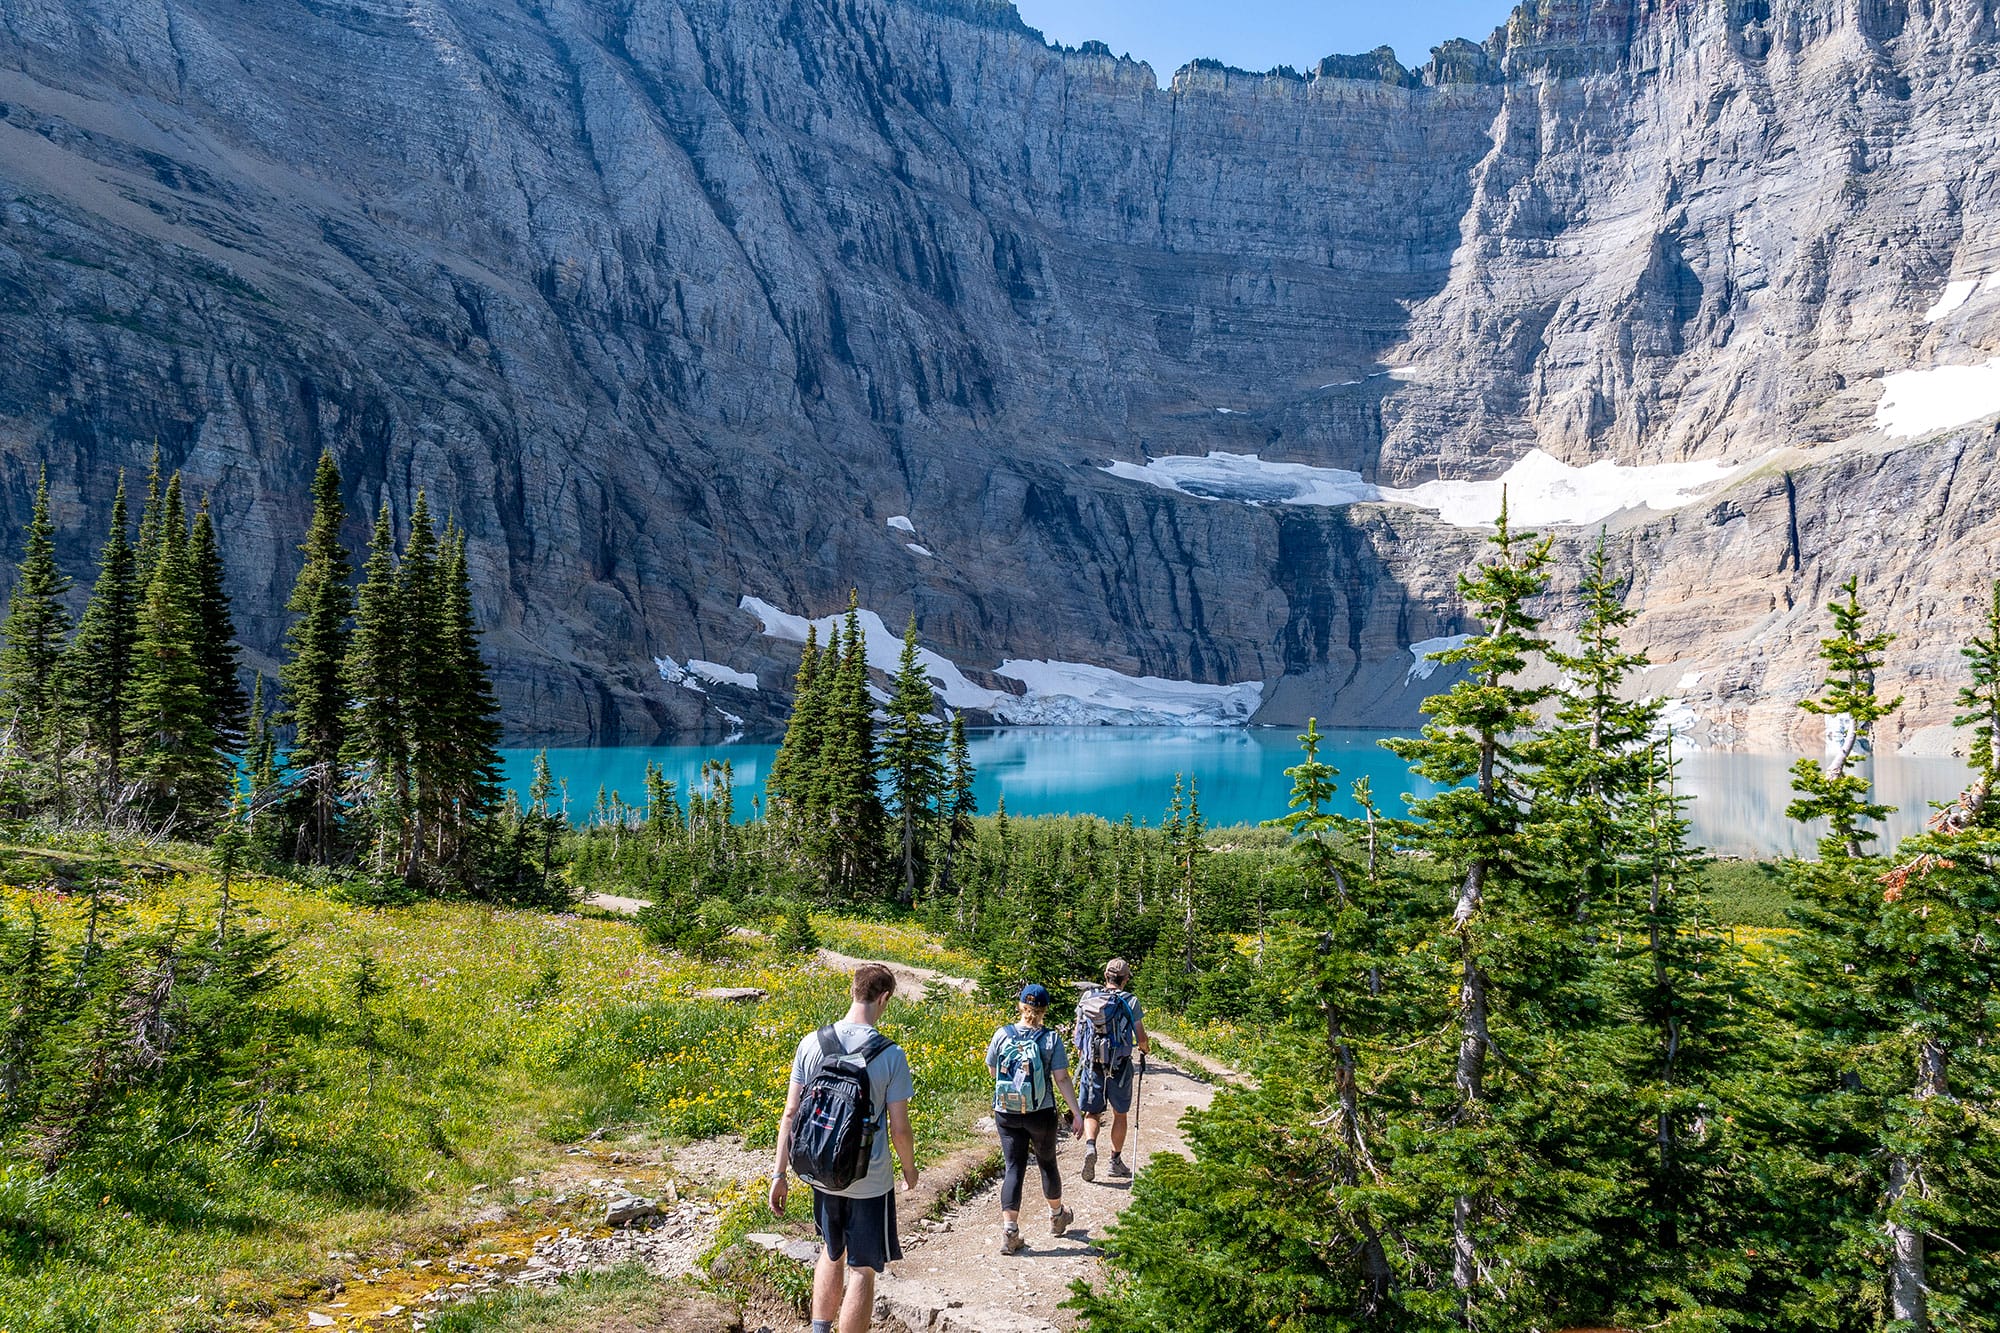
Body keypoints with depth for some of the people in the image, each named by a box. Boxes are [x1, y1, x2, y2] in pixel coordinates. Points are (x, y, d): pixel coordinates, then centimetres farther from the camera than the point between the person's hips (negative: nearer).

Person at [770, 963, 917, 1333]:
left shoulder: (812, 1043, -7)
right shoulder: (891, 1055, -15)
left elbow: (791, 1114, -3)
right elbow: (899, 1128, -10)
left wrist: (779, 1173, 5)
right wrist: (910, 1170, 8)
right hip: (870, 1182, -4)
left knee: (831, 1253, 26)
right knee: (862, 1270, 9)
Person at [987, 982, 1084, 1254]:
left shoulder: (1002, 1034, -5)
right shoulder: (1051, 1038, -11)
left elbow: (992, 1070, 7)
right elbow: (1062, 1079, -12)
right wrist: (1075, 1112, -7)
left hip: (1006, 1114, 1)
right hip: (1041, 1114, -1)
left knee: (1014, 1168, 7)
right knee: (1047, 1164, 19)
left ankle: (1009, 1231, -4)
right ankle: (1057, 1217, 42)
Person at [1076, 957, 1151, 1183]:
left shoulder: (1088, 997, 0)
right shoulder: (1131, 1001, -6)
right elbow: (1141, 1037, -4)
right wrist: (1145, 1047, 19)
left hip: (1092, 1063, 2)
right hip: (1120, 1065, -1)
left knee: (1092, 1112, 12)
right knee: (1120, 1114, 15)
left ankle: (1090, 1145, -14)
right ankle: (1116, 1161, 22)